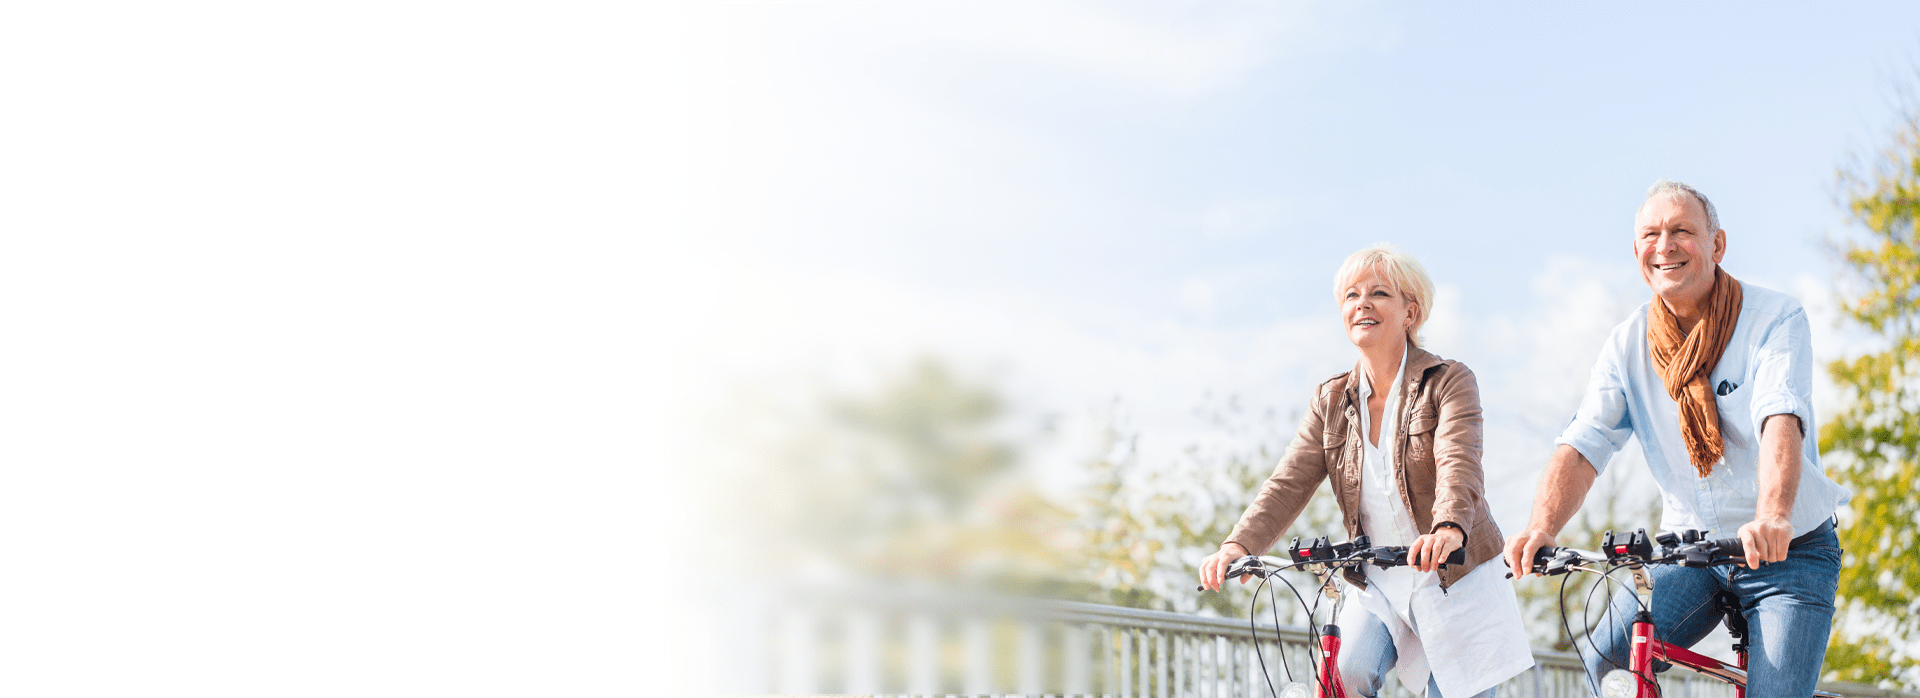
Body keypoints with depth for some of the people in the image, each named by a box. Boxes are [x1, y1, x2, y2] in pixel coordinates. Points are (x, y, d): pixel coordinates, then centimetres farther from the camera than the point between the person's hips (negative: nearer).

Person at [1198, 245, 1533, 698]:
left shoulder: (1449, 382, -7)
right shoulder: (1331, 402, 6)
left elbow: (1458, 465, -25)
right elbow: (1289, 484, -5)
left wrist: (1449, 528, -46)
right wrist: (1238, 545, -23)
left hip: (1456, 589, -3)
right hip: (1380, 592, 3)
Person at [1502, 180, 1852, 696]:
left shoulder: (1775, 318, -11)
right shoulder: (1627, 345, -1)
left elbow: (1781, 421, -28)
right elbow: (1581, 447, -11)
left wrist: (1772, 519, -47)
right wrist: (1542, 527, -31)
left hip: (1790, 551, -3)